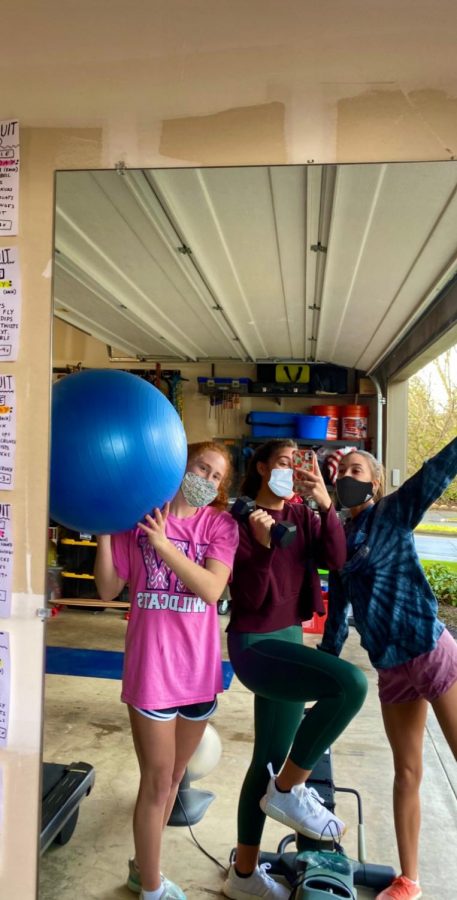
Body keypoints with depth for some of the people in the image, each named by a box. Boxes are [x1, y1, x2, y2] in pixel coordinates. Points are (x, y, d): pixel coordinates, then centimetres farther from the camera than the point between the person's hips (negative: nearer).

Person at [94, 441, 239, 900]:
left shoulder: (220, 524, 0)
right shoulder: (139, 516, -4)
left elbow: (211, 590, -14)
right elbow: (108, 589, -2)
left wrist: (163, 544, -23)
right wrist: (105, 529, -13)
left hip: (199, 667, 3)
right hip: (151, 665, -3)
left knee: (172, 778, 20)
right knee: (157, 781, 7)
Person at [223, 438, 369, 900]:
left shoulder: (302, 516, 6)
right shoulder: (243, 519, -13)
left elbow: (336, 559, -9)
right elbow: (249, 597, -16)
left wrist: (325, 506, -20)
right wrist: (263, 545, -30)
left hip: (289, 638, 8)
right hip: (255, 644, -8)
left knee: (272, 759, 16)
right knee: (350, 683, -27)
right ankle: (288, 790, -6)